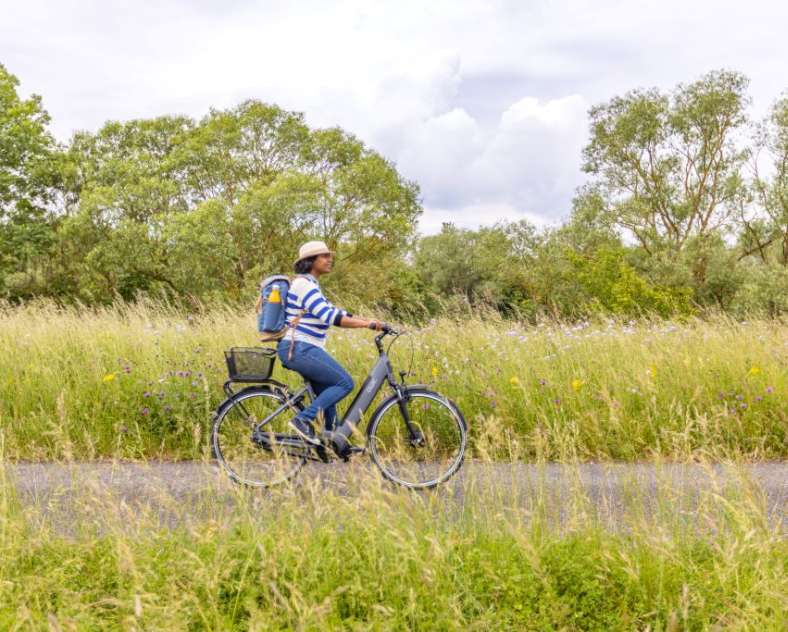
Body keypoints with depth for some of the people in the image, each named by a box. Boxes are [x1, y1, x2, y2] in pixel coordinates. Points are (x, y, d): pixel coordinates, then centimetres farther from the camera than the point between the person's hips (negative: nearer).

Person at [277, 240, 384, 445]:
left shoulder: (311, 284, 20)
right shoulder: (304, 284, -13)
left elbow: (335, 312, 20)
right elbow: (330, 317, -22)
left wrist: (369, 321, 10)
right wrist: (367, 324, -20)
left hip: (304, 350, 10)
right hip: (299, 349, -10)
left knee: (328, 396, 12)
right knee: (345, 383, -11)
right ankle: (304, 419, -13)